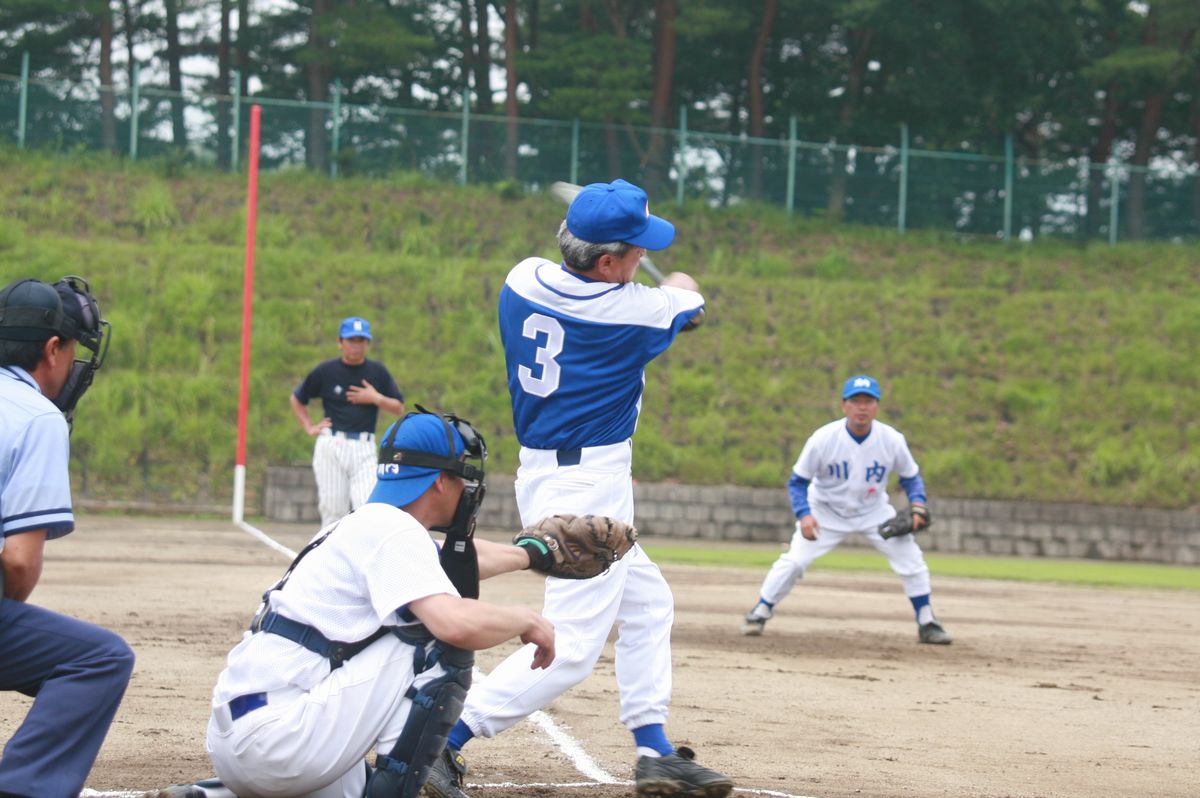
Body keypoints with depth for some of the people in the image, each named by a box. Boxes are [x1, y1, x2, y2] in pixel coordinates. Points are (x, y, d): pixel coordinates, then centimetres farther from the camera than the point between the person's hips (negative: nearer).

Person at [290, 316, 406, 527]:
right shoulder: (325, 371, 5)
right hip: (331, 446, 0)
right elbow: (297, 399, 19)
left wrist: (376, 399, -5)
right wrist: (309, 428, 9)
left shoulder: (378, 372, 8)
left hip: (364, 448, 0)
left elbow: (399, 409, 11)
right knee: (333, 510, 0)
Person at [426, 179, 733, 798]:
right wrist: (682, 291, 32)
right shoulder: (634, 311, -16)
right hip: (589, 487, -9)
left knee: (647, 604, 21)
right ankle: (442, 742, -15)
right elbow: (687, 299, 7)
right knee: (572, 645, -10)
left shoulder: (523, 279, -1)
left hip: (539, 469, 9)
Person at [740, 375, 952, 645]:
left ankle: (926, 623, 6)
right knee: (794, 560, -13)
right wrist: (804, 515, -31)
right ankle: (760, 612, 7)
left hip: (874, 511, 2)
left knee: (910, 559, -9)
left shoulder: (892, 440, -20)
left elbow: (911, 477, -3)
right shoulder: (823, 439, -25)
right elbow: (798, 481, -15)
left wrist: (917, 505, -21)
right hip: (826, 511, -2)